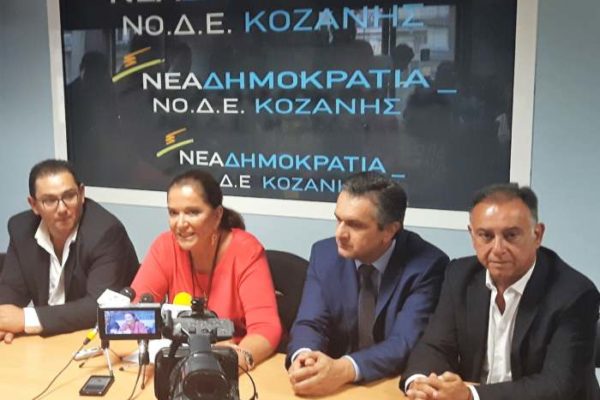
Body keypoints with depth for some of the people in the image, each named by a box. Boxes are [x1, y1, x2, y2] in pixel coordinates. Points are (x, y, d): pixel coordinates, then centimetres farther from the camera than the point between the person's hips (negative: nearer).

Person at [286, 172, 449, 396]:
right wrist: (303, 356, -28)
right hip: (334, 386, 4)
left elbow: (406, 343, -21)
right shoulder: (325, 254, -2)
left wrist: (345, 369, -35)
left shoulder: (426, 266, -13)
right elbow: (310, 323, -6)